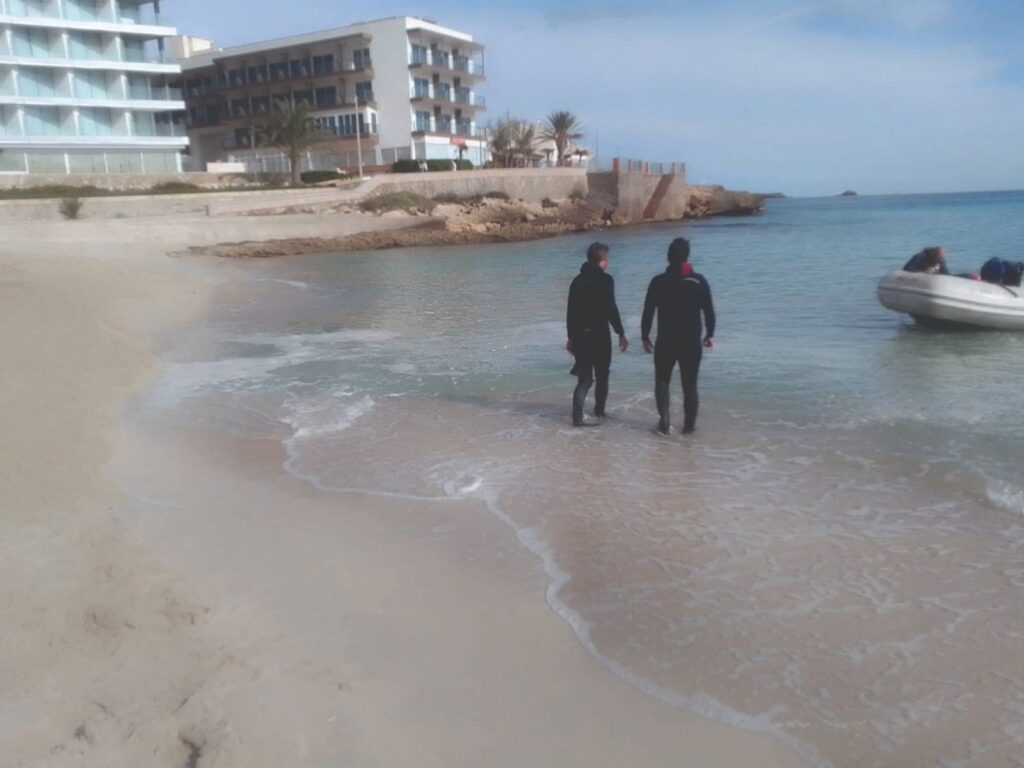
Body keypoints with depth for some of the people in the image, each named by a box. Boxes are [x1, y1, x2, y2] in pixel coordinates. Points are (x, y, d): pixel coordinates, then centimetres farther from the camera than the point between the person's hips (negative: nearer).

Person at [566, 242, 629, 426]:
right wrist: (621, 334, -7)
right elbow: (611, 309, -14)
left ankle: (578, 416, -7)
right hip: (600, 335, -5)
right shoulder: (605, 279, -9)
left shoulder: (577, 280, 9)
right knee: (602, 376, 14)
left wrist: (571, 337, 18)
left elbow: (570, 312, 11)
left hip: (580, 335, 5)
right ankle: (599, 411, 24)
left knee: (584, 378, 6)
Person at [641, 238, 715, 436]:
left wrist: (645, 337, 8)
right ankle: (689, 424, 14)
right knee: (690, 384, 10)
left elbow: (648, 313, -3)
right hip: (692, 343, 1)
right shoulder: (699, 281, -1)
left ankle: (665, 422, 3)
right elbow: (709, 311, 3)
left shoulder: (658, 282, -4)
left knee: (662, 382, 14)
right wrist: (710, 334, 17)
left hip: (665, 342, 0)